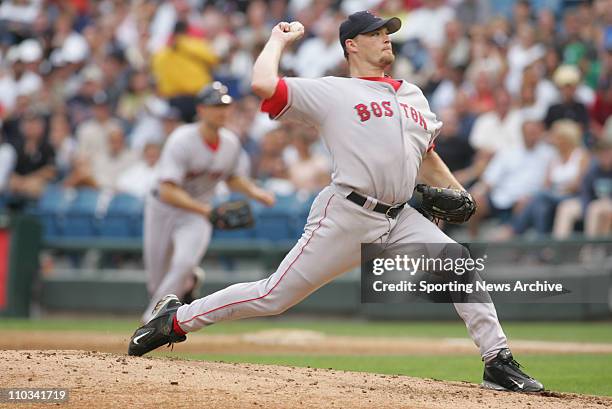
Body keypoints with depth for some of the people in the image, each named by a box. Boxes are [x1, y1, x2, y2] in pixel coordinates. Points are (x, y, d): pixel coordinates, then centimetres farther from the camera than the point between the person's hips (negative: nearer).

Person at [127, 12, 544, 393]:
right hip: (347, 217, -6)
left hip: (401, 220, 6)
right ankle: (176, 319, 10)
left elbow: (427, 155, 28)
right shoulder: (331, 91, 0)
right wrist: (280, 39, 4)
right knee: (275, 295, -5)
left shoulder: (413, 94, 20)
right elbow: (263, 84, -12)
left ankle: (499, 364, -2)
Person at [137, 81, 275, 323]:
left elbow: (232, 178, 14)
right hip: (162, 209, -2)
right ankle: (189, 281, 42)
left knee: (184, 262, -25)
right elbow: (168, 192, -33)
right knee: (157, 282, 6)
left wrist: (254, 192, -6)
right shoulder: (182, 141, -26)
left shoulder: (231, 143, -7)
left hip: (197, 214, 2)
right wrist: (206, 210, -43)